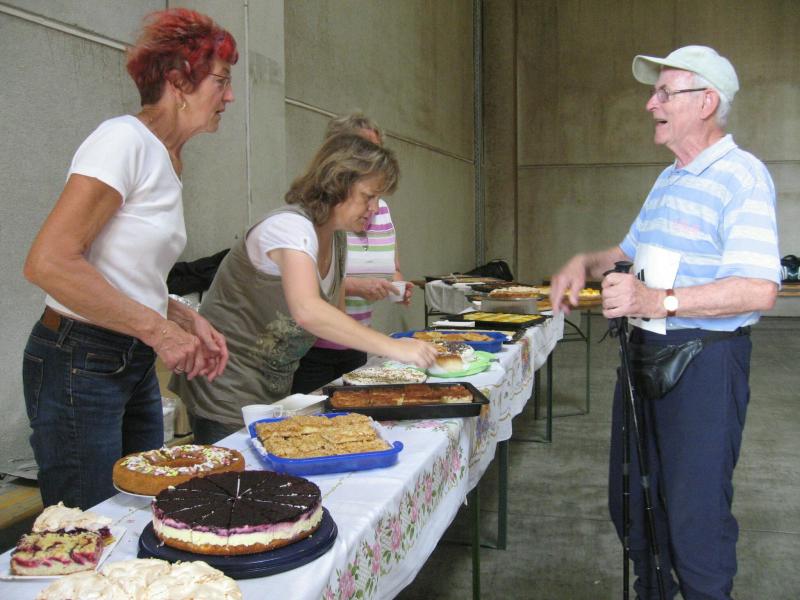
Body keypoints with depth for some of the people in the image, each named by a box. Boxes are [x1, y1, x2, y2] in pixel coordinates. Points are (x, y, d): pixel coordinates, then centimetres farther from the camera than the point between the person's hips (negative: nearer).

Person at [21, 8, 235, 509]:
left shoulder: (167, 159, 11)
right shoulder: (125, 139, -15)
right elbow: (48, 262, -24)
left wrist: (186, 318, 1)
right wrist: (158, 329, -21)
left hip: (134, 366, 9)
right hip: (79, 364, -9)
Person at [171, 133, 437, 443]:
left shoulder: (337, 237, 5)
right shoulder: (291, 226, -23)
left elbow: (332, 317, 11)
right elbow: (307, 311, -40)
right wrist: (392, 347, -40)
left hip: (275, 388, 8)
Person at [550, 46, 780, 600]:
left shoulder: (741, 177, -15)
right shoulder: (669, 180, 14)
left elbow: (759, 289, -26)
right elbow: (632, 254, 26)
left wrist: (657, 300, -30)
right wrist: (586, 264, 6)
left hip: (704, 361, -9)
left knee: (695, 513, 1)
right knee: (633, 500, 19)